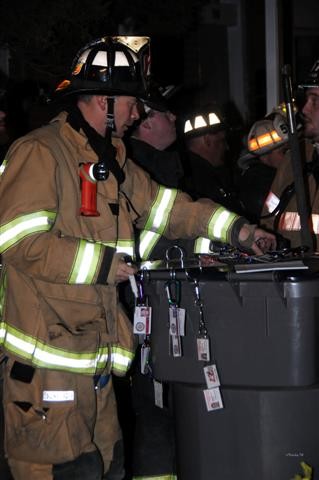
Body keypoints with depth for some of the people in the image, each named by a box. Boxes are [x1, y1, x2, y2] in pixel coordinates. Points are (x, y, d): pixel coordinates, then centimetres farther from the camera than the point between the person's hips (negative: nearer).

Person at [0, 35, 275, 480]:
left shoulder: (109, 159, 17)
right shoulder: (40, 152, -13)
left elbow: (162, 205, 22)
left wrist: (236, 229, 16)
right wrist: (103, 263, -17)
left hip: (96, 351, 9)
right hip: (47, 357, -9)